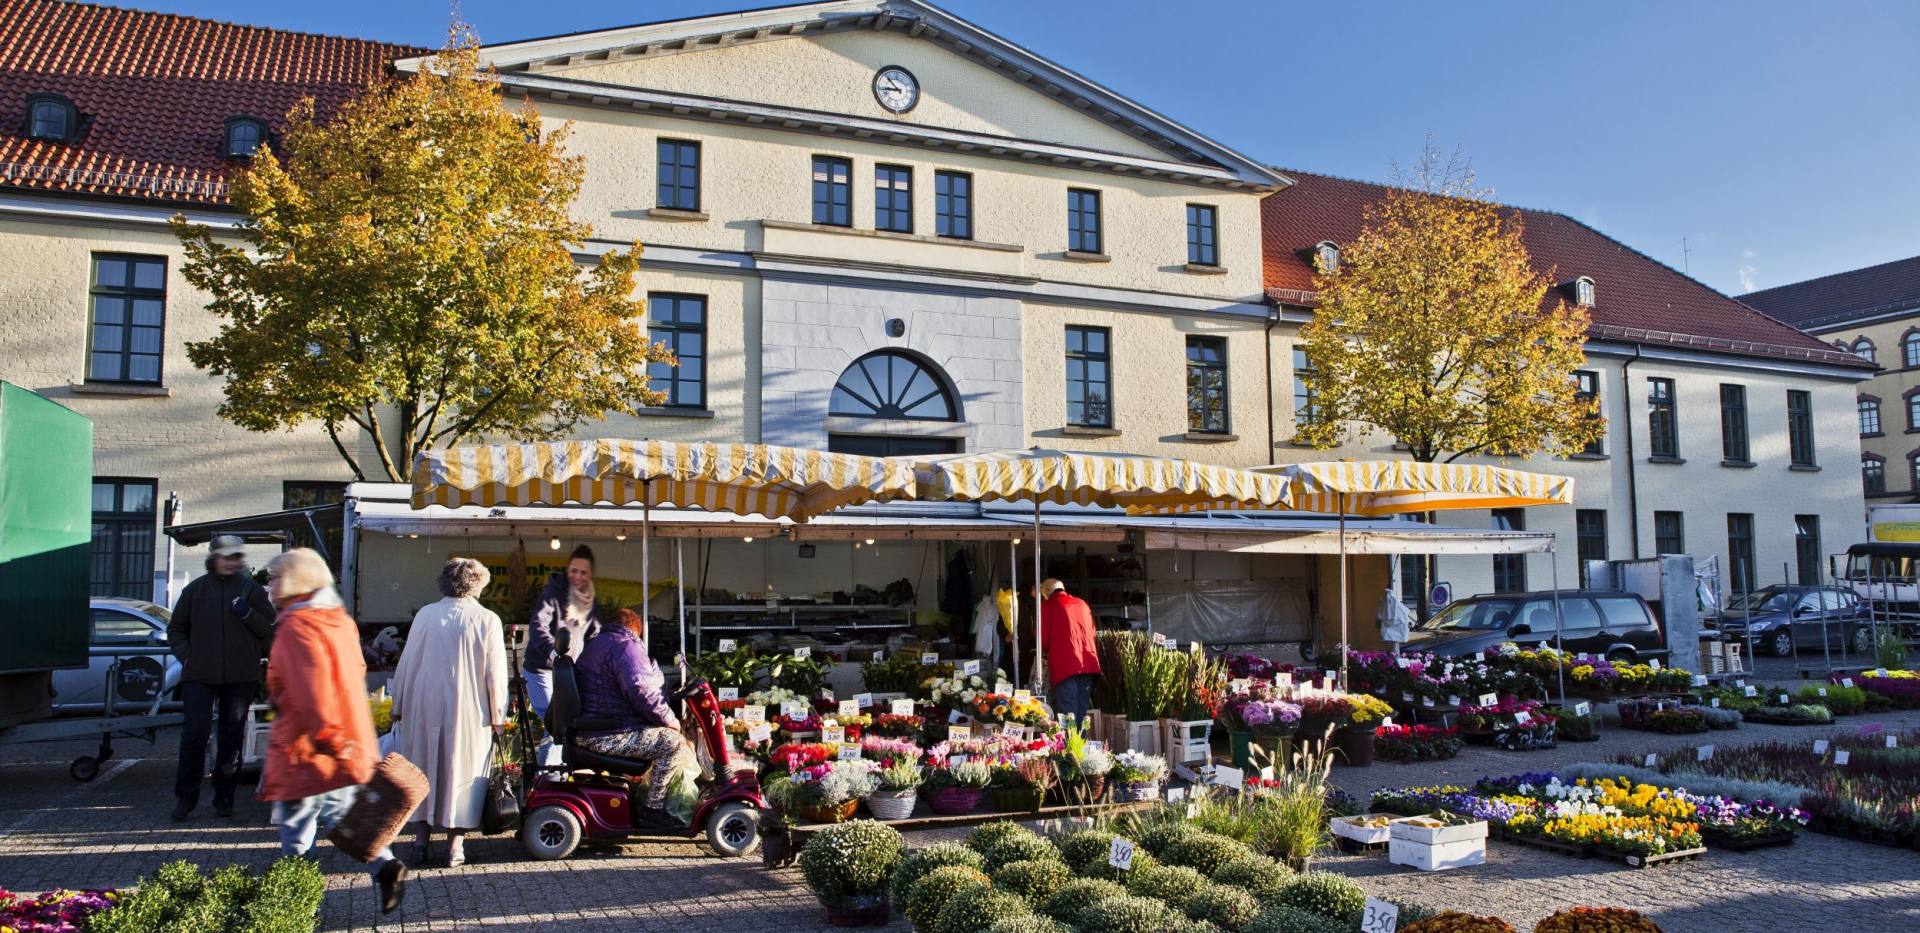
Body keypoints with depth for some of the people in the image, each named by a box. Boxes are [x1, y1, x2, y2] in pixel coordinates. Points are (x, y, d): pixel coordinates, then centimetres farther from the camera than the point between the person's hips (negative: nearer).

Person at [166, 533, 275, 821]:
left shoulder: (252, 590, 7)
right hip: (200, 675, 0)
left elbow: (271, 630, 4)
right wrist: (186, 656, 1)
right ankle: (185, 796, 5)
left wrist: (247, 614, -12)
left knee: (232, 737, 6)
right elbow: (175, 628, 16)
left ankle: (224, 798, 16)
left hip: (240, 676, 0)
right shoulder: (195, 589, 9)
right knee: (195, 732, -8)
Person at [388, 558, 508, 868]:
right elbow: (495, 674, -6)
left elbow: (406, 664, 3)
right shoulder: (487, 620, -8)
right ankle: (455, 844, 10)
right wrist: (498, 716, 2)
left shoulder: (425, 615, -2)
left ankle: (421, 837, 20)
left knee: (423, 769, 15)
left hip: (424, 707, 2)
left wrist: (399, 707, 13)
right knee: (462, 772, 7)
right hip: (469, 713, -2)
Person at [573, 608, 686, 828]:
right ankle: (653, 808, -8)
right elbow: (641, 691, -24)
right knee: (672, 741, -17)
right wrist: (670, 720, -12)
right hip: (606, 737, -11)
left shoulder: (595, 645, 21)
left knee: (663, 735, 23)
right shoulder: (626, 646, -12)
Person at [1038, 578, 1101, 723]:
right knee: (1081, 714, 9)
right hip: (1088, 663, 5)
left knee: (1067, 713, -7)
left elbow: (1043, 637, 0)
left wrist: (1048, 650, 20)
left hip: (1064, 666, -5)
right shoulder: (1082, 603, 18)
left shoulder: (1048, 605, 3)